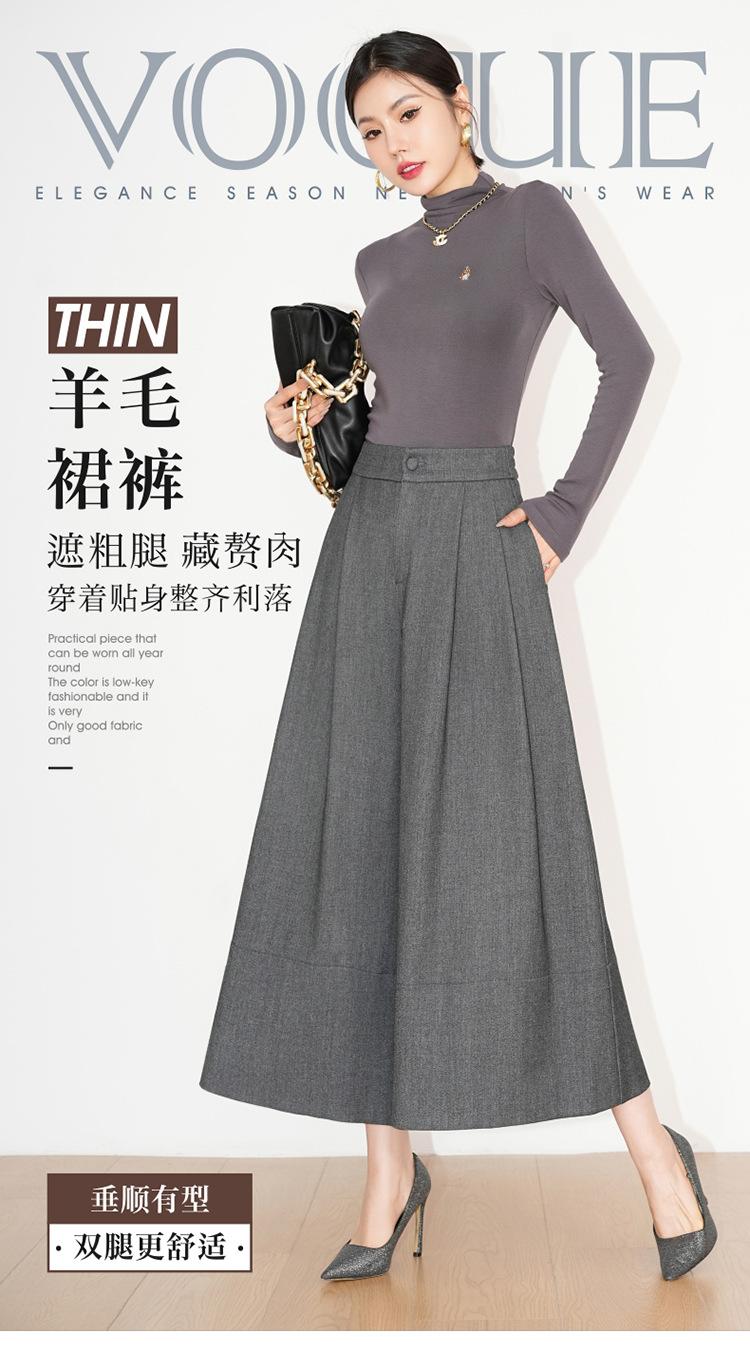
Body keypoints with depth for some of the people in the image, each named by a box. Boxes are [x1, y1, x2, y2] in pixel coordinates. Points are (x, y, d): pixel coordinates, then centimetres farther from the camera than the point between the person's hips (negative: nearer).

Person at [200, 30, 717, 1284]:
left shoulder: (530, 212, 1)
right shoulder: (382, 263, 18)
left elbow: (628, 355, -3)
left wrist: (565, 517, -7)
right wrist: (295, 426, 4)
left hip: (476, 551, -6)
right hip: (366, 548, 6)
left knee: (506, 856, -11)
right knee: (364, 854, -1)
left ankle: (649, 1144, 6)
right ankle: (390, 1171, 8)